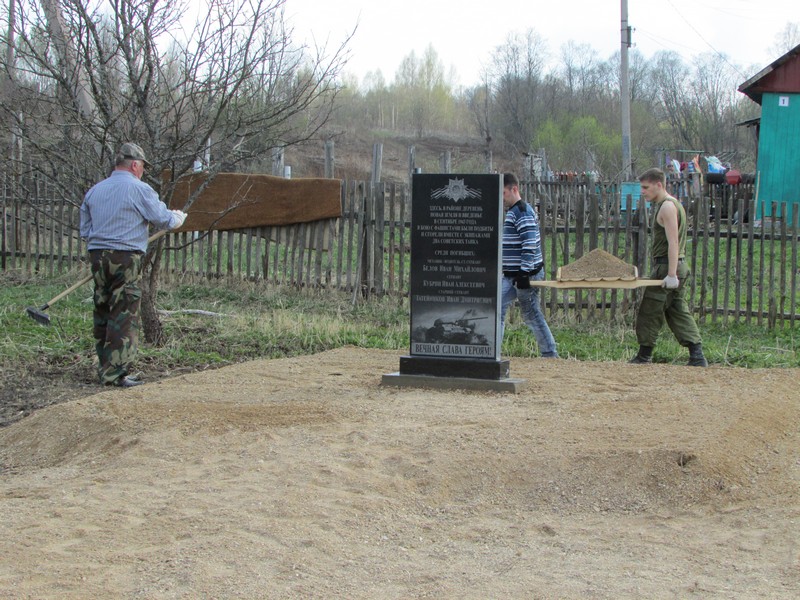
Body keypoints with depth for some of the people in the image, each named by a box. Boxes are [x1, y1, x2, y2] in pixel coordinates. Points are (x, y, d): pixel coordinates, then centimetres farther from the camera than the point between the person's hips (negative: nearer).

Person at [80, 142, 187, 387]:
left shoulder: (95, 191, 14)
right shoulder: (139, 190, -6)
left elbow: (85, 229, 17)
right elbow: (164, 220, 0)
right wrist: (179, 217, 20)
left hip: (98, 256, 7)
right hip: (126, 258, -6)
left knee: (103, 312, 12)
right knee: (124, 315, -5)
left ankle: (105, 367, 17)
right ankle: (115, 372, -8)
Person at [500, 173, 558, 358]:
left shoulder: (523, 212, -16)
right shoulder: (512, 212, 16)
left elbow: (529, 245, -23)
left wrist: (524, 273, -24)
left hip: (525, 274, -10)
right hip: (511, 275, 10)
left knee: (531, 314, -6)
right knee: (497, 309, 9)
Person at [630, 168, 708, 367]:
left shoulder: (667, 206, -12)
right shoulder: (668, 205, 20)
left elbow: (673, 242, -20)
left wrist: (671, 274, -25)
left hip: (666, 267, -10)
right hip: (678, 266, 10)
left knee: (649, 312, -2)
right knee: (679, 312, 8)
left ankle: (644, 357, 5)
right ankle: (697, 357, 3)